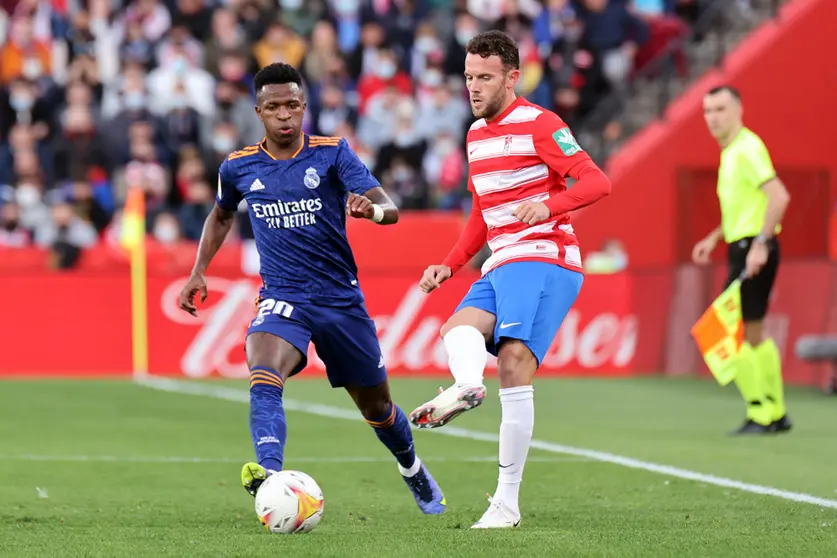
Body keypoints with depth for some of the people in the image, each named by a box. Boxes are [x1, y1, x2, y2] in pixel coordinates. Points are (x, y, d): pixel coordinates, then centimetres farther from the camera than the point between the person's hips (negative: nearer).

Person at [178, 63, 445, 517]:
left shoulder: (332, 154, -5)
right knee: (263, 382, -32)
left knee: (376, 406, 14)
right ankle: (270, 476, -49)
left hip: (342, 299, 0)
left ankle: (413, 471, 43)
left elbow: (389, 208, -16)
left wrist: (370, 209, -40)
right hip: (282, 299, 0)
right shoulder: (239, 168, 2)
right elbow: (221, 215, 24)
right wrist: (199, 272, 14)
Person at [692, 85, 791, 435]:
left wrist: (760, 243, -28)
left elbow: (779, 196, -24)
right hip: (742, 247, 10)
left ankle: (759, 415, -5)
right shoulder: (731, 151, 16)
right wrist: (714, 238, 22)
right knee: (752, 335, 15)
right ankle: (776, 413, 23)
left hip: (752, 250, -10)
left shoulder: (747, 148, -14)